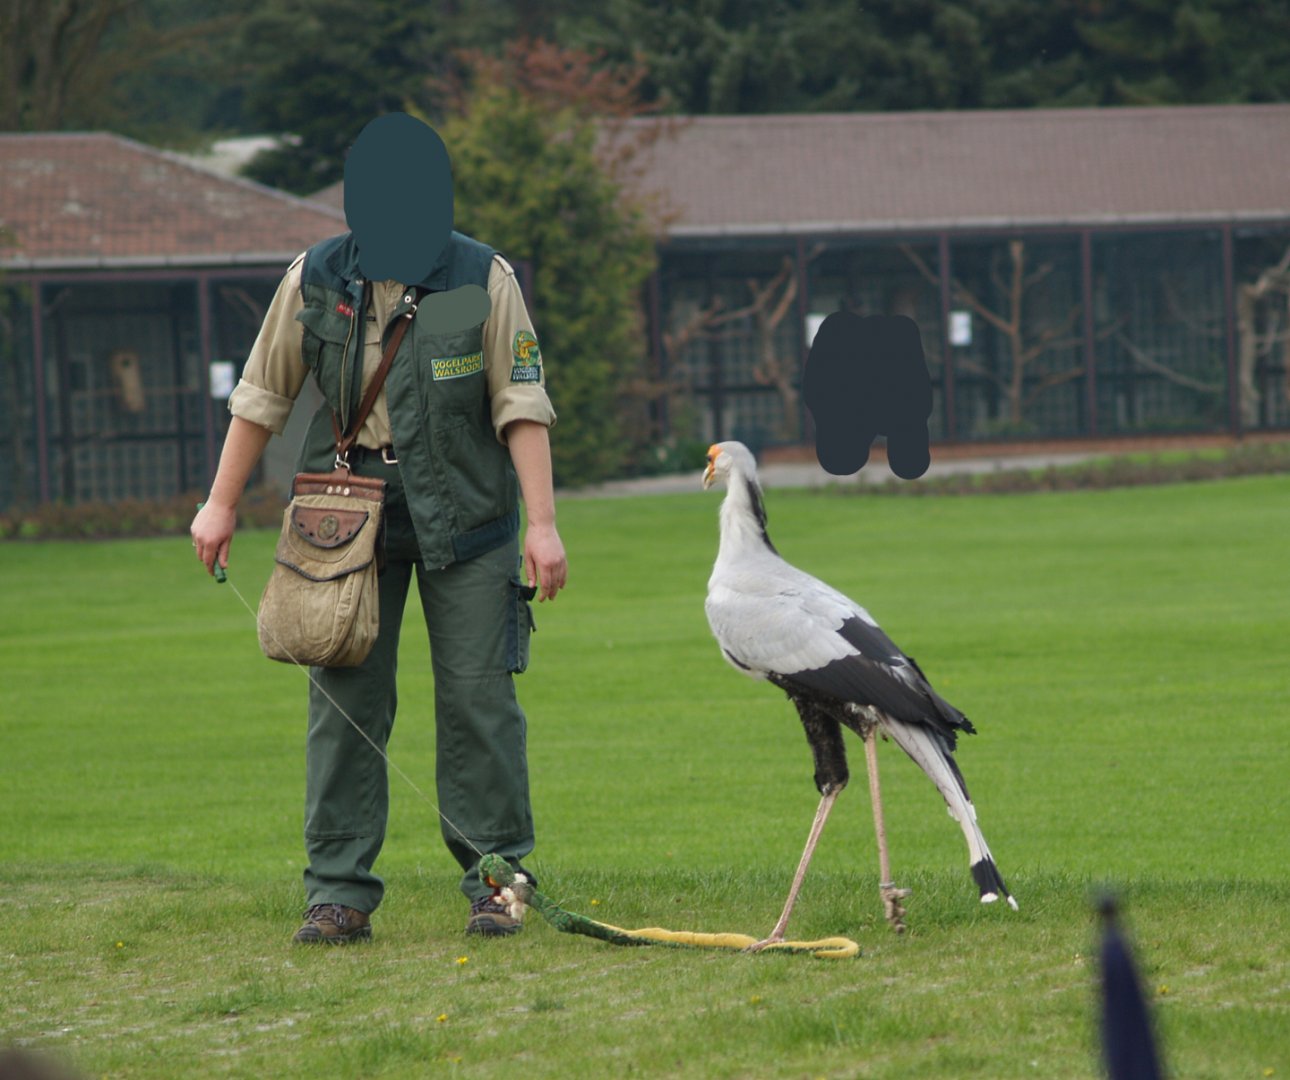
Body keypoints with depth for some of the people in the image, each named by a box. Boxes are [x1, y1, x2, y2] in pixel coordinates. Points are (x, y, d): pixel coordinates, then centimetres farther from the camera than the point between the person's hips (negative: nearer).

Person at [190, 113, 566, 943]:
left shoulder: (484, 280, -3)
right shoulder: (314, 283, 2)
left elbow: (521, 406, -3)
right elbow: (263, 398, 11)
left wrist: (542, 522, -8)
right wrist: (222, 503, 10)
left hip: (465, 518, -2)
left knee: (478, 699, -2)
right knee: (345, 702, 0)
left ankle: (496, 877, 8)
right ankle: (341, 891, 4)